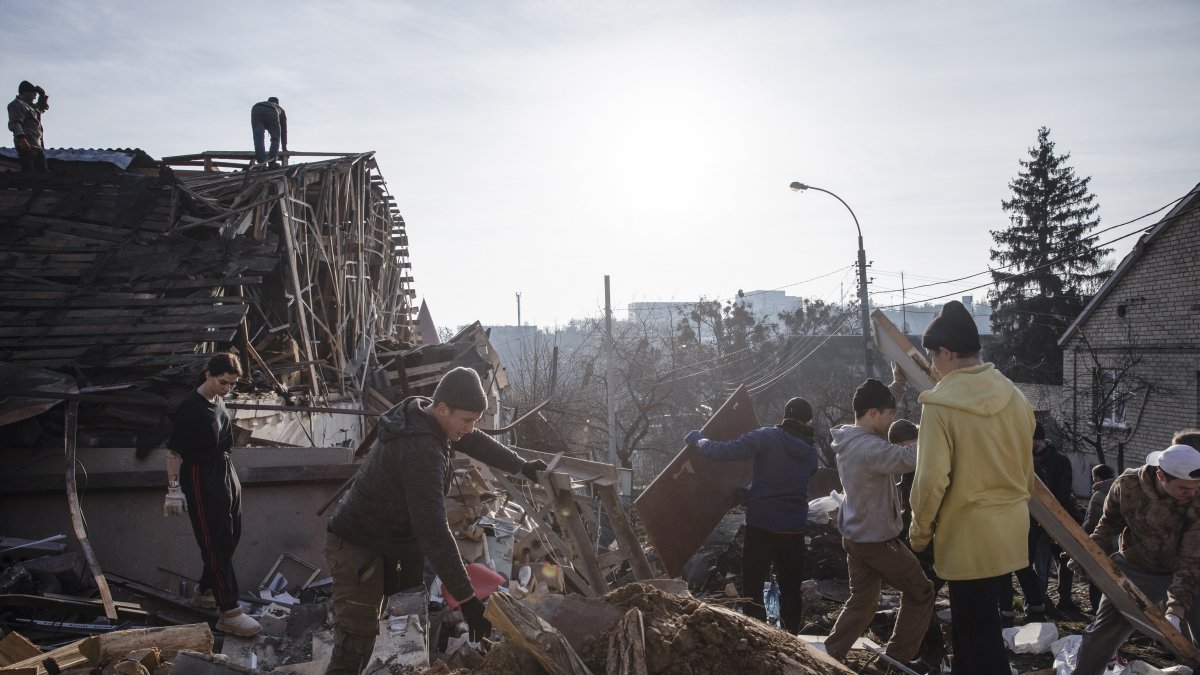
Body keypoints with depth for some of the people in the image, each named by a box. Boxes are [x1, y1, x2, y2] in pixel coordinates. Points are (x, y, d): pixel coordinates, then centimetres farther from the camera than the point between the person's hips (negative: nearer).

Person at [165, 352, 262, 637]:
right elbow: (174, 451, -18)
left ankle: (205, 591, 34)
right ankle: (229, 612, 0)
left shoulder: (217, 401, 4)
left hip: (224, 472, 9)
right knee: (215, 544, -5)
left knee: (231, 537, 16)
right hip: (201, 481, -9)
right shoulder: (191, 407, -20)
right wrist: (174, 488, -20)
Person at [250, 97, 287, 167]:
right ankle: (272, 161, -7)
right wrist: (284, 148, 49)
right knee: (275, 139, 11)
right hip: (271, 113, -2)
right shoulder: (280, 109, 43)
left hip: (256, 110, 2)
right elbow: (283, 130, 42)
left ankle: (261, 160, -21)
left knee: (258, 137, -1)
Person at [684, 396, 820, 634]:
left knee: (753, 587, 6)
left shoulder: (768, 437, -11)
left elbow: (726, 451, -19)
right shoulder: (810, 451, 8)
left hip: (761, 525, -4)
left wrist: (697, 439, -2)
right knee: (791, 587, 13)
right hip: (795, 528, 4)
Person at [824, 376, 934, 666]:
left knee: (862, 602, 17)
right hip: (878, 539, -9)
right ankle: (898, 659, 11)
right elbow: (910, 457, -37)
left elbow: (878, 404, 21)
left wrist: (897, 384, 17)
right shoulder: (868, 448, -27)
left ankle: (828, 656, 14)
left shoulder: (849, 439, 4)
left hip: (856, 536, 9)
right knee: (920, 592, 8)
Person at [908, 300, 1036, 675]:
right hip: (1010, 529, 7)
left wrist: (920, 531, -3)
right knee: (979, 621, 21)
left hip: (969, 535, -7)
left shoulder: (940, 403, -17)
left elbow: (932, 479, -17)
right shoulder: (1014, 396, 2)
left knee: (976, 631, 4)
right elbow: (1026, 466, 12)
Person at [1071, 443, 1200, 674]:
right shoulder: (1127, 484, -20)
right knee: (1104, 631, -1)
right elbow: (1110, 522, 1)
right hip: (1133, 569, 1)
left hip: (1181, 575, -1)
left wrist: (1176, 610, -36)